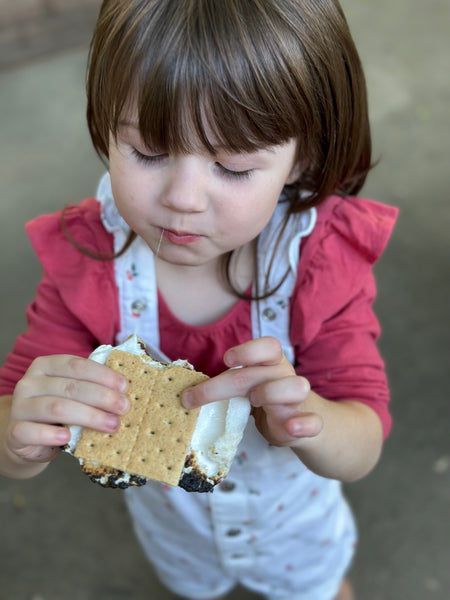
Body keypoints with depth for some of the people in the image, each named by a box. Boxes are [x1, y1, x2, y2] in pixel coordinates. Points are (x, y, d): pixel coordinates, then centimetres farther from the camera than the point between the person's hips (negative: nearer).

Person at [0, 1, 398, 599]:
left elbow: (363, 449, -29)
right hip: (171, 517, 1)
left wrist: (306, 424, -53)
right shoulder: (86, 259, -31)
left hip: (294, 511, 0)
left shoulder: (324, 258, -33)